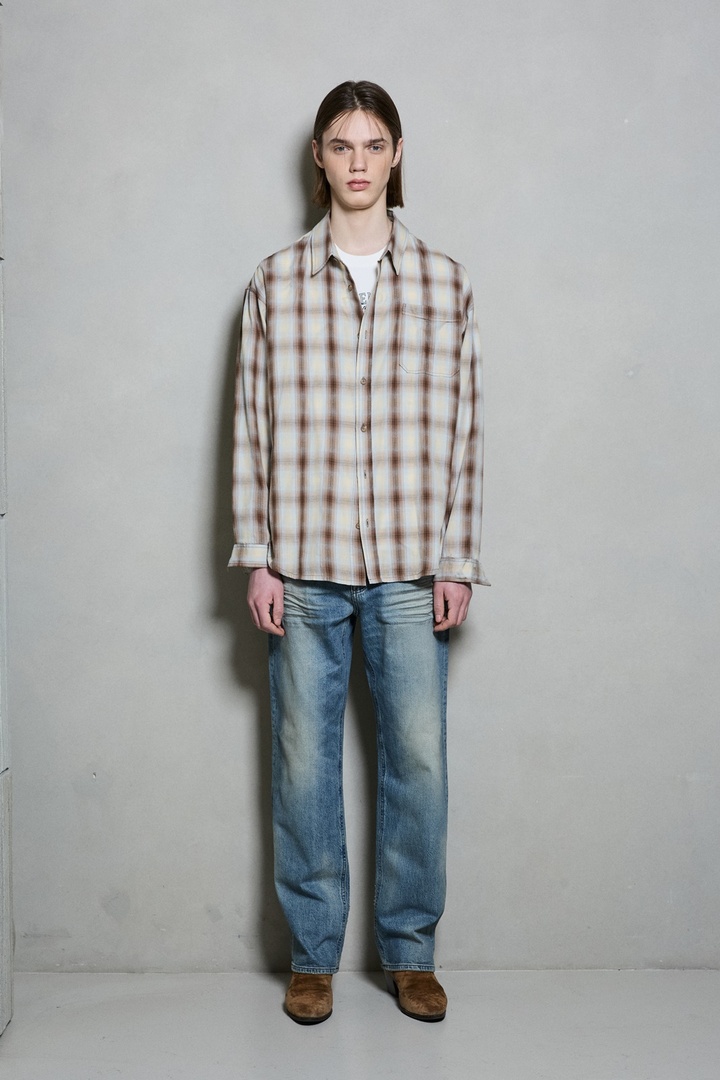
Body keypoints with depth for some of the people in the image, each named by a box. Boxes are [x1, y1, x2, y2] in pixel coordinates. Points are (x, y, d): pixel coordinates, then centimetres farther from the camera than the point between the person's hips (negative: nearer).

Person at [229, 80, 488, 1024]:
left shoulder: (444, 283, 6)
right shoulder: (276, 283, 5)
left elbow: (462, 429, 5)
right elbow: (254, 425, 3)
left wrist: (458, 560, 0)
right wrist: (257, 558, -2)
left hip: (411, 567, 1)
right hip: (306, 564, 0)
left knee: (418, 759, 4)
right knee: (304, 760, 6)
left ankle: (410, 951, 22)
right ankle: (313, 954, 23)